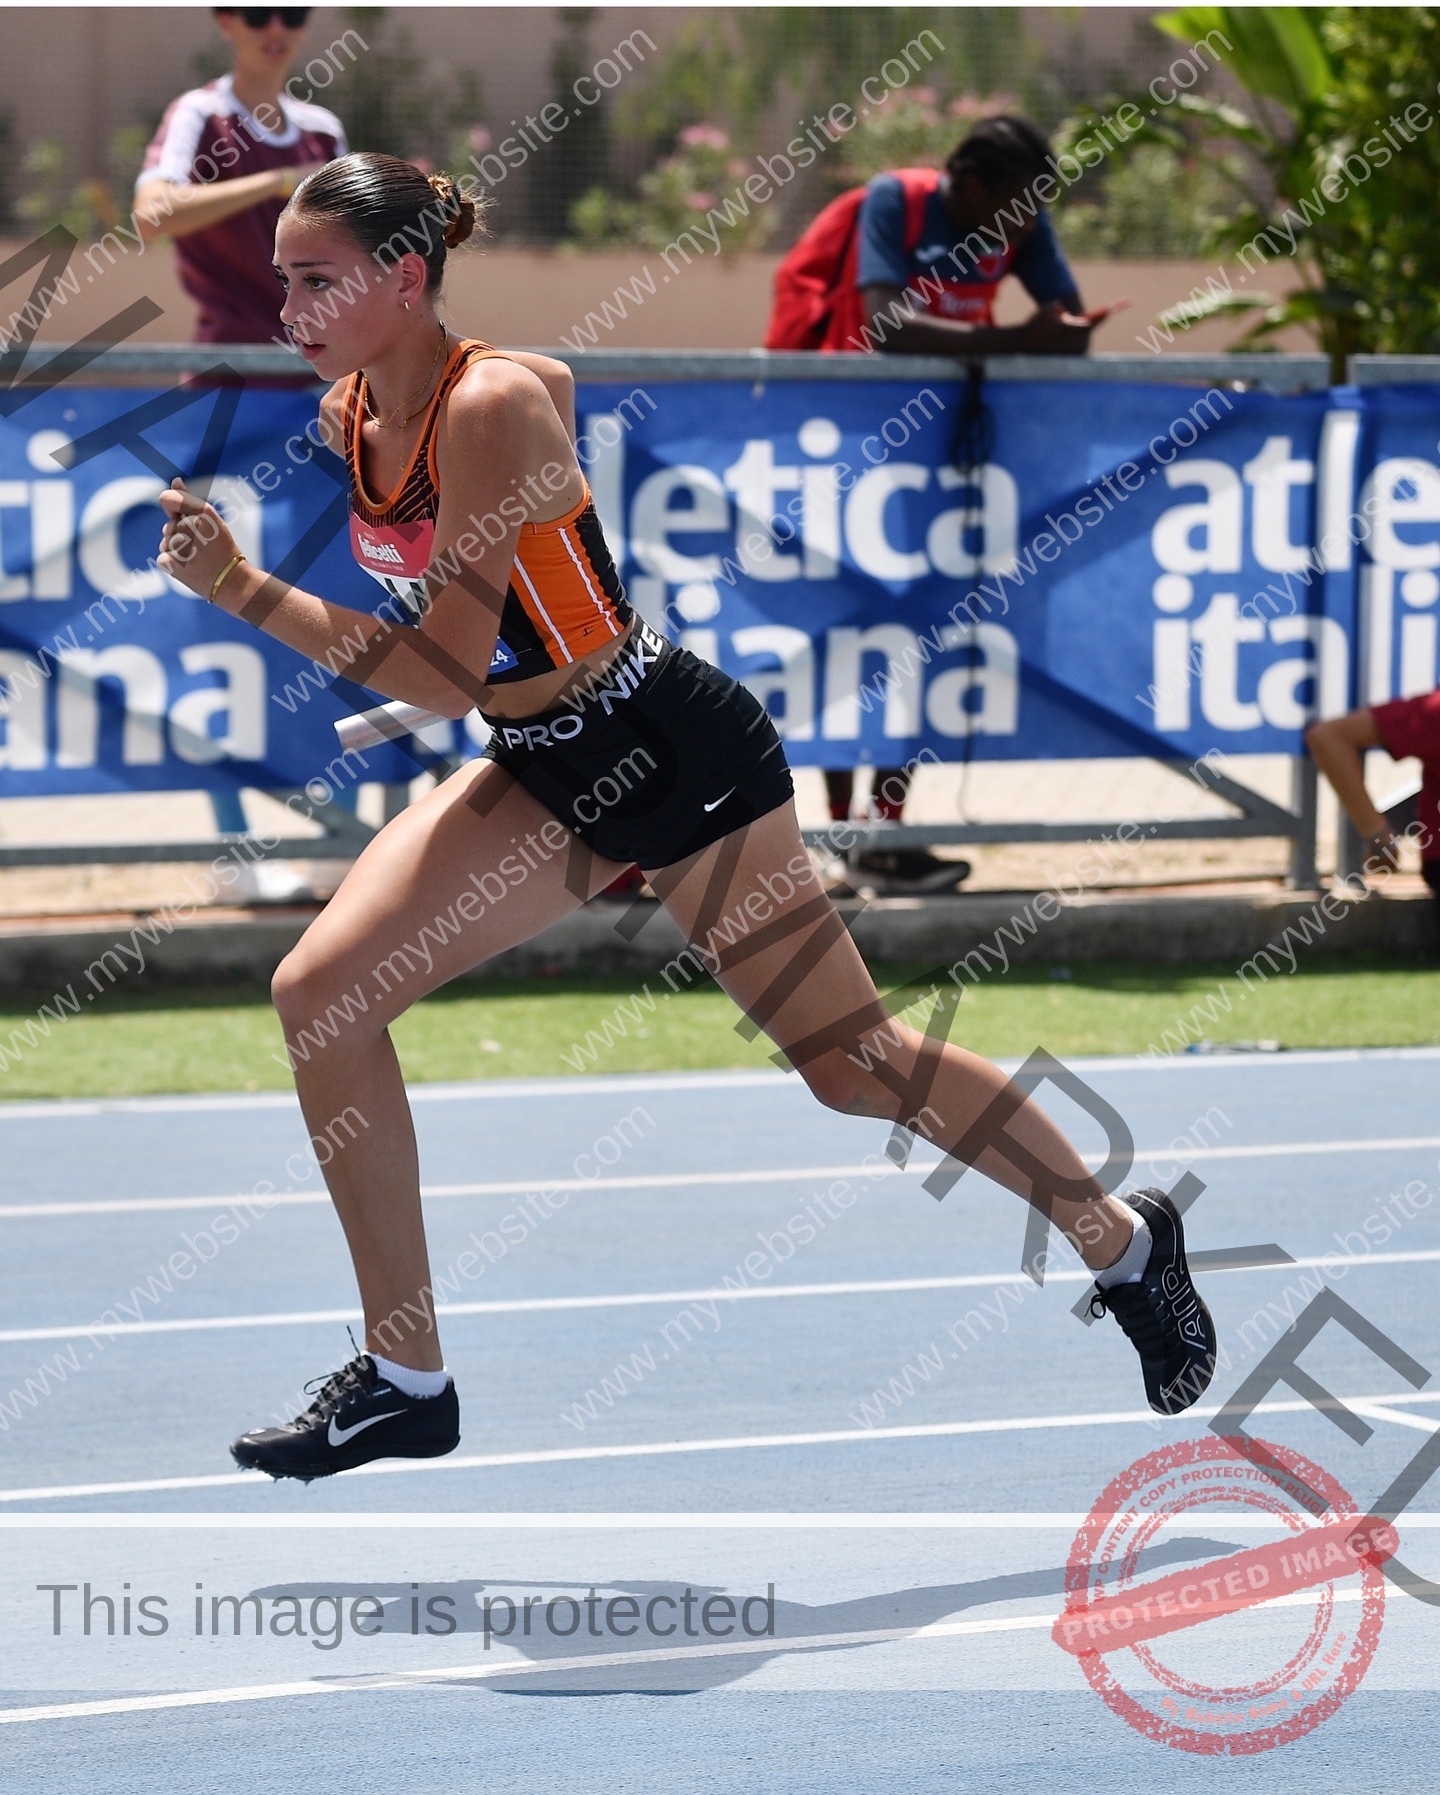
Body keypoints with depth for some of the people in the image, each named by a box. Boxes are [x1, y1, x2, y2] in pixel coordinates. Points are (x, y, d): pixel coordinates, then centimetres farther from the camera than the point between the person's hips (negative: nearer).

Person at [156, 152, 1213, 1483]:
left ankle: (1125, 1240, 27)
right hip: (545, 772, 8)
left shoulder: (491, 411, -27)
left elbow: (448, 673, -31)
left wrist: (244, 592, -33)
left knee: (847, 1058, 3)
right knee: (321, 994, -7)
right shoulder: (345, 415, -2)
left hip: (675, 755, -8)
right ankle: (406, 1382, 0)